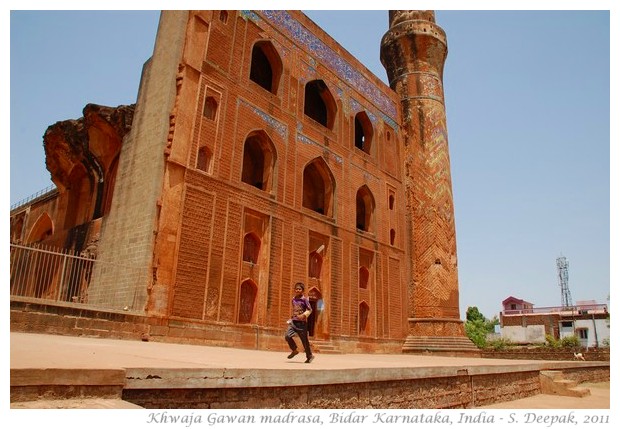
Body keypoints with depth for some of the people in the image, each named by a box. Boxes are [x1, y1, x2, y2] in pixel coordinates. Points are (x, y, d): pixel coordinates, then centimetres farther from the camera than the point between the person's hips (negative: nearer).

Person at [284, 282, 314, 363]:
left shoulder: (304, 299, -7)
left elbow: (309, 310, -9)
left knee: (304, 340, 3)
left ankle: (309, 356, 24)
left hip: (302, 322, -5)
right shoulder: (293, 299, 10)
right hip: (294, 321, 5)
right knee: (287, 336, -14)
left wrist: (303, 315, -23)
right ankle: (294, 350, 9)